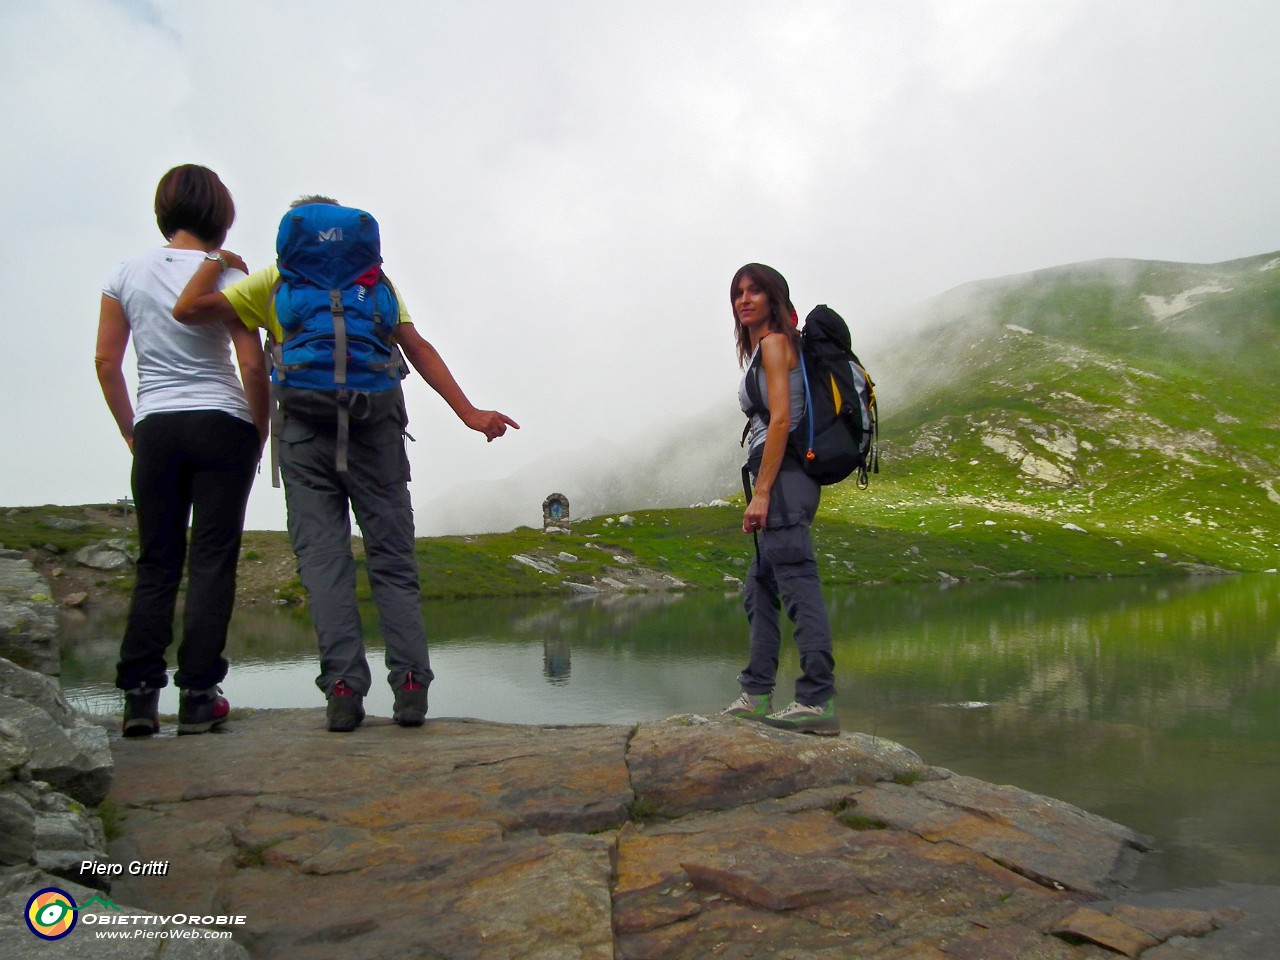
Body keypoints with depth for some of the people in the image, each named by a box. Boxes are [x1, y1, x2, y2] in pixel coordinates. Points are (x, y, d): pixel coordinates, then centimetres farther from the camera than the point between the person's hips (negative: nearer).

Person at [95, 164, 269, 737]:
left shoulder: (127, 273, 7)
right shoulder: (226, 272, -3)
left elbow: (105, 360, 8)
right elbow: (253, 365, -8)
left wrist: (130, 430, 16)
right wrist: (259, 433, 3)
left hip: (156, 428, 3)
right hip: (222, 425, -3)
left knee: (156, 561, 9)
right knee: (212, 559, 0)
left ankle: (138, 694, 7)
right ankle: (197, 694, 0)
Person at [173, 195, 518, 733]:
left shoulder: (274, 281, 11)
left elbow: (188, 309, 4)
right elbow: (418, 349, 4)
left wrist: (218, 259, 22)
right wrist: (469, 414, -1)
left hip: (307, 431, -1)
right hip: (376, 430, 1)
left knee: (322, 558, 2)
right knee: (393, 560, 4)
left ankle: (343, 688, -5)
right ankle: (411, 685, -4)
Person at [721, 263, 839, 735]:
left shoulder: (774, 343, -4)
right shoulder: (759, 350, 24)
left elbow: (781, 419, -15)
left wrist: (761, 492, -19)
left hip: (783, 474, -11)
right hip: (782, 479, 11)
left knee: (798, 582, -14)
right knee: (759, 590, 14)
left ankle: (818, 701, -15)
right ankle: (756, 696, 21)